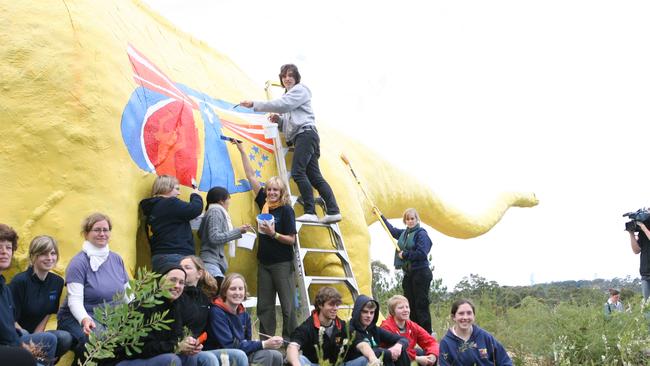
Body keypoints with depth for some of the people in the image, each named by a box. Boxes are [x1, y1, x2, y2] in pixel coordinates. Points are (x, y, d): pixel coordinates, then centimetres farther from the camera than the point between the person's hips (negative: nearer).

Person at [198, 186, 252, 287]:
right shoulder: (215, 212, -7)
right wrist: (238, 231, -14)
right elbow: (215, 238, -17)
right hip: (211, 261, -10)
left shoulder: (216, 211, 19)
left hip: (217, 261, 10)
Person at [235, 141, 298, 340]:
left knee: (288, 305, -3)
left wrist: (273, 234, -23)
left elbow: (291, 239, -9)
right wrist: (242, 151, 14)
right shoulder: (264, 204, 6)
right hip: (264, 262, 6)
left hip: (282, 264, -6)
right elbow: (251, 176, 12)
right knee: (264, 305, 7)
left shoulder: (286, 210, -9)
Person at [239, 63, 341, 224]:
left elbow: (281, 105, -13)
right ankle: (333, 211, -6)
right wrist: (279, 120, 8)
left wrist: (254, 104, -13)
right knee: (314, 176, 0)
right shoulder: (288, 95, 32)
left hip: (305, 133, -9)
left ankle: (310, 212, -25)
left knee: (298, 172, -20)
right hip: (300, 137, 9)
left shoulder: (300, 89, 4)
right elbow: (289, 122, 31)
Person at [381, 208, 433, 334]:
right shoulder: (404, 233, 14)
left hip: (420, 274, -8)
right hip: (408, 274, 8)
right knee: (410, 304, 10)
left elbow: (422, 253, -19)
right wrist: (381, 217, 38)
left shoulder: (421, 233, -9)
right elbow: (392, 230, 34)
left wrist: (405, 255, -11)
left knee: (421, 305, -8)